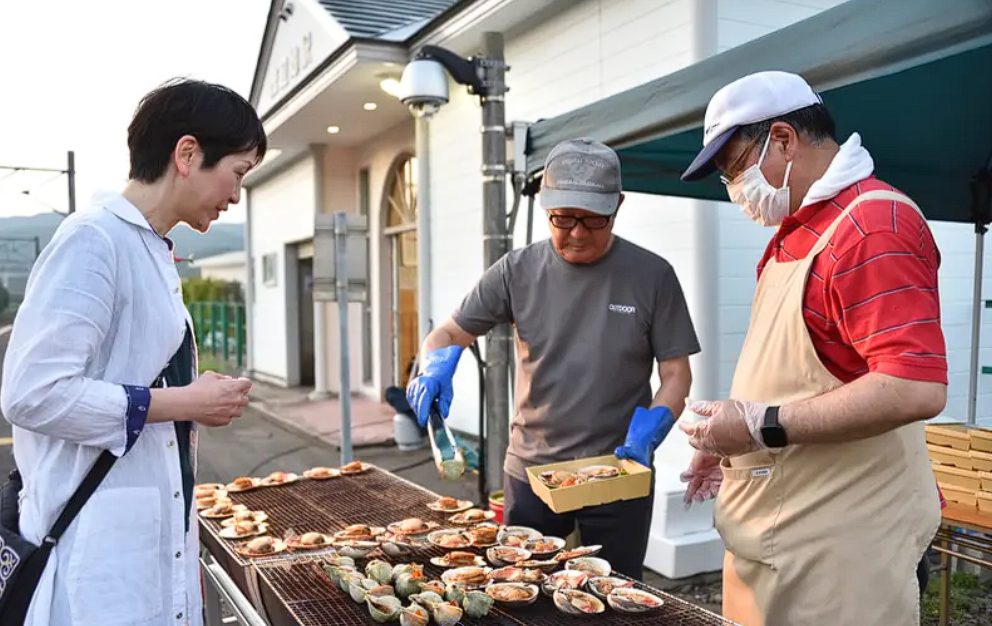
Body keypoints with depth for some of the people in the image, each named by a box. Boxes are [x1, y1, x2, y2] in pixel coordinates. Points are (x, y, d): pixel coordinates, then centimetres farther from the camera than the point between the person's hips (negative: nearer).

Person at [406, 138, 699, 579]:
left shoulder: (651, 275, -5)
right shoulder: (519, 270, -2)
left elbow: (676, 373, -1)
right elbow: (448, 334, 2)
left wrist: (647, 433, -18)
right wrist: (435, 367, -20)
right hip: (530, 472, 1)